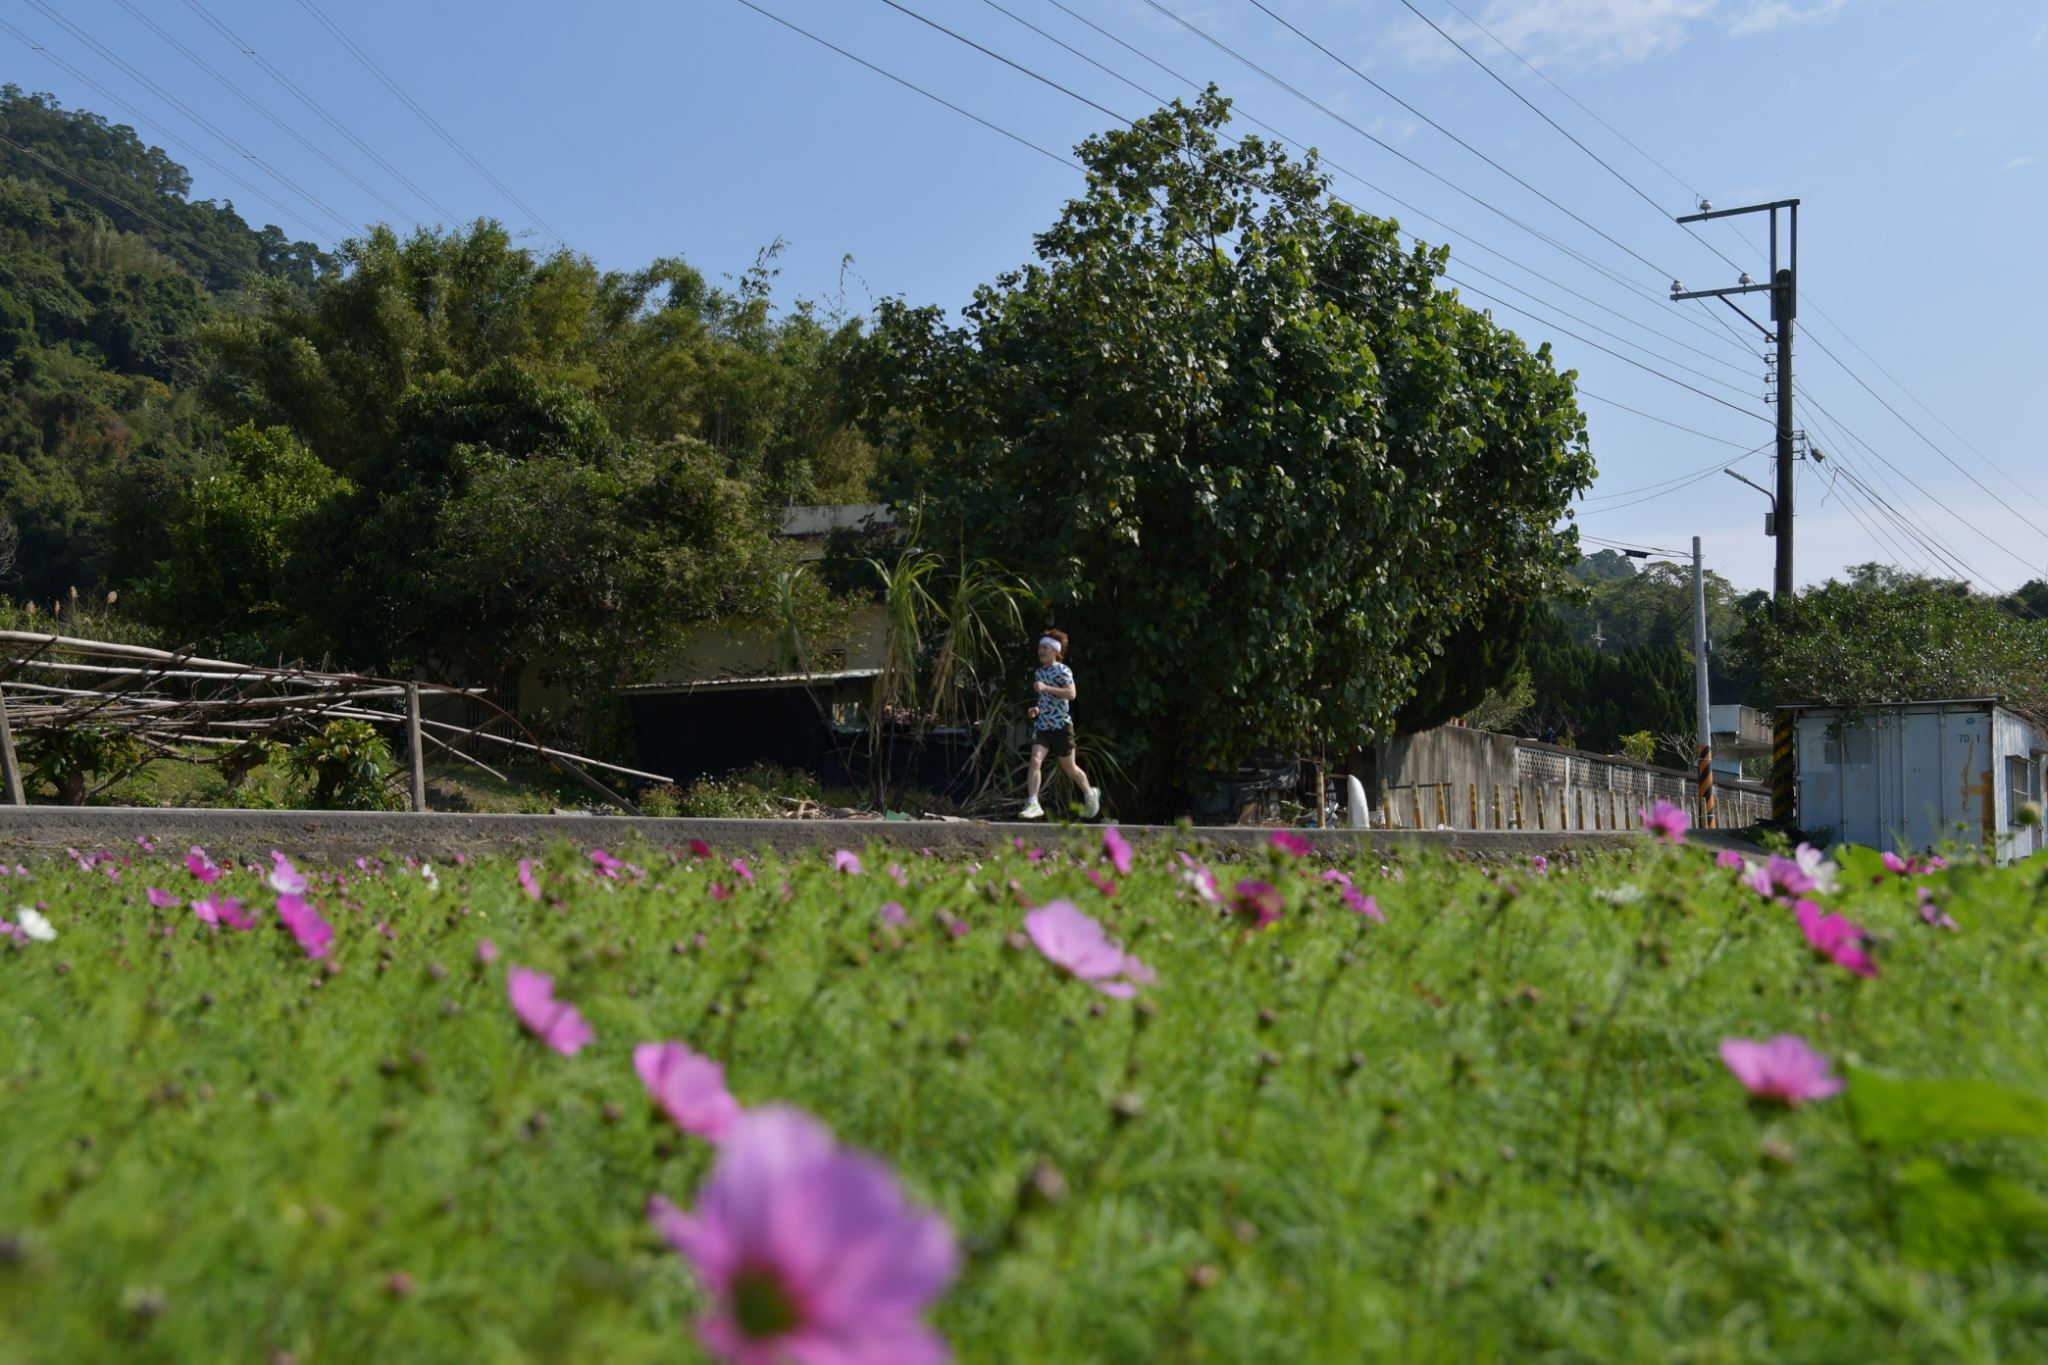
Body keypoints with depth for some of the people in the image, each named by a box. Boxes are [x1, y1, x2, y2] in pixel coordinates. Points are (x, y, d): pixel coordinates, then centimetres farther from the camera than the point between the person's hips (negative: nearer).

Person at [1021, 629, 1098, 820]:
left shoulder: (1063, 670, -8)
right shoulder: (1038, 673, 14)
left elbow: (1071, 693, -22)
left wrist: (1046, 688, -26)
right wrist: (1037, 709, 10)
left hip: (1061, 725, -5)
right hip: (1042, 725, 5)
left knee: (1069, 768, 8)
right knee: (1035, 760, -16)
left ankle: (1090, 794, 32)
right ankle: (1033, 803, -19)